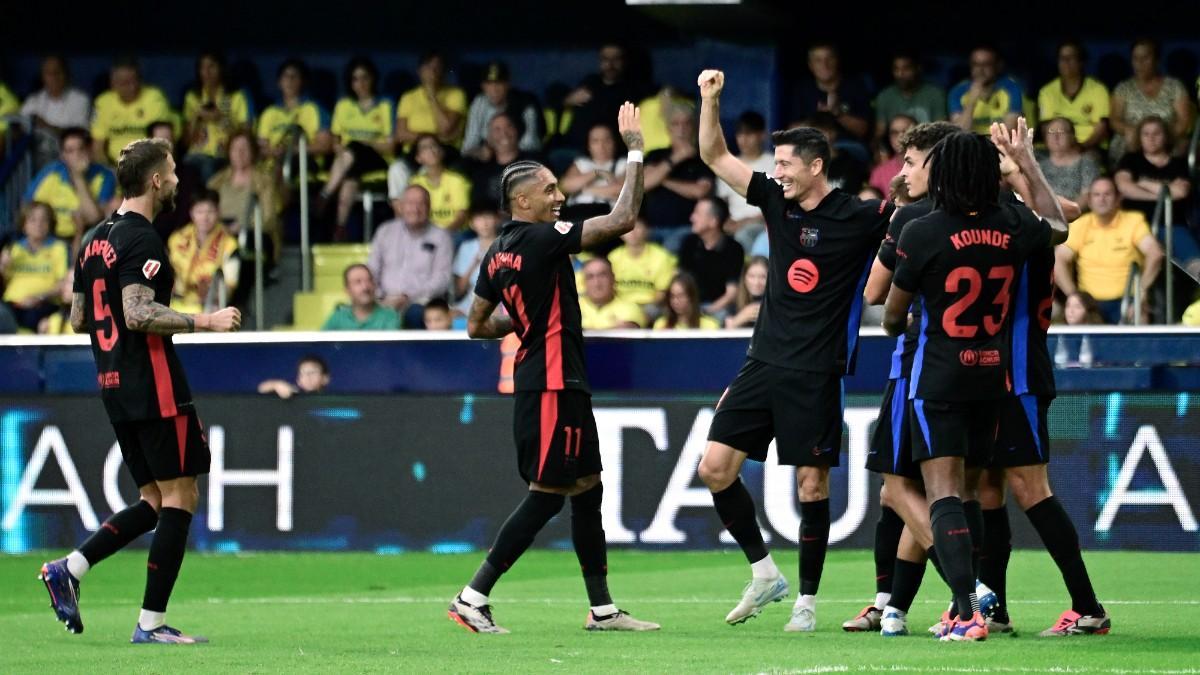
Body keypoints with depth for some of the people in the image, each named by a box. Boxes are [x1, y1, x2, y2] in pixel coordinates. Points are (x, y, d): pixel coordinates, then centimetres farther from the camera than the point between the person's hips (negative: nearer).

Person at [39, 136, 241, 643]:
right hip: (154, 387, -9)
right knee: (180, 497, -3)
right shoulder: (142, 240, -14)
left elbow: (78, 318, 18)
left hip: (114, 387, 9)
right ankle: (151, 622, -5)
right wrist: (204, 322, -19)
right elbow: (138, 314, -23)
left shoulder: (95, 238, 14)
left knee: (155, 501, 14)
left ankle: (68, 569, 2)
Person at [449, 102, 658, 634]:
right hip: (553, 385, -10)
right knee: (545, 496, -5)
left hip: (539, 382, 10)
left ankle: (602, 608, 17)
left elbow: (476, 325, 17)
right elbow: (622, 219, -19)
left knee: (587, 488, 13)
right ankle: (473, 598, -3)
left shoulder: (498, 254, 10)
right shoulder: (541, 240, -16)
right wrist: (635, 151, -12)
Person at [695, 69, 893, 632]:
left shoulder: (859, 219, -9)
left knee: (812, 486, -3)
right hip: (764, 364, 6)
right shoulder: (776, 200, 7)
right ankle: (764, 574, 13)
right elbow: (715, 157, 12)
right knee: (715, 467, -1)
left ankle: (806, 600, 9)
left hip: (816, 375, -6)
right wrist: (710, 100, -1)